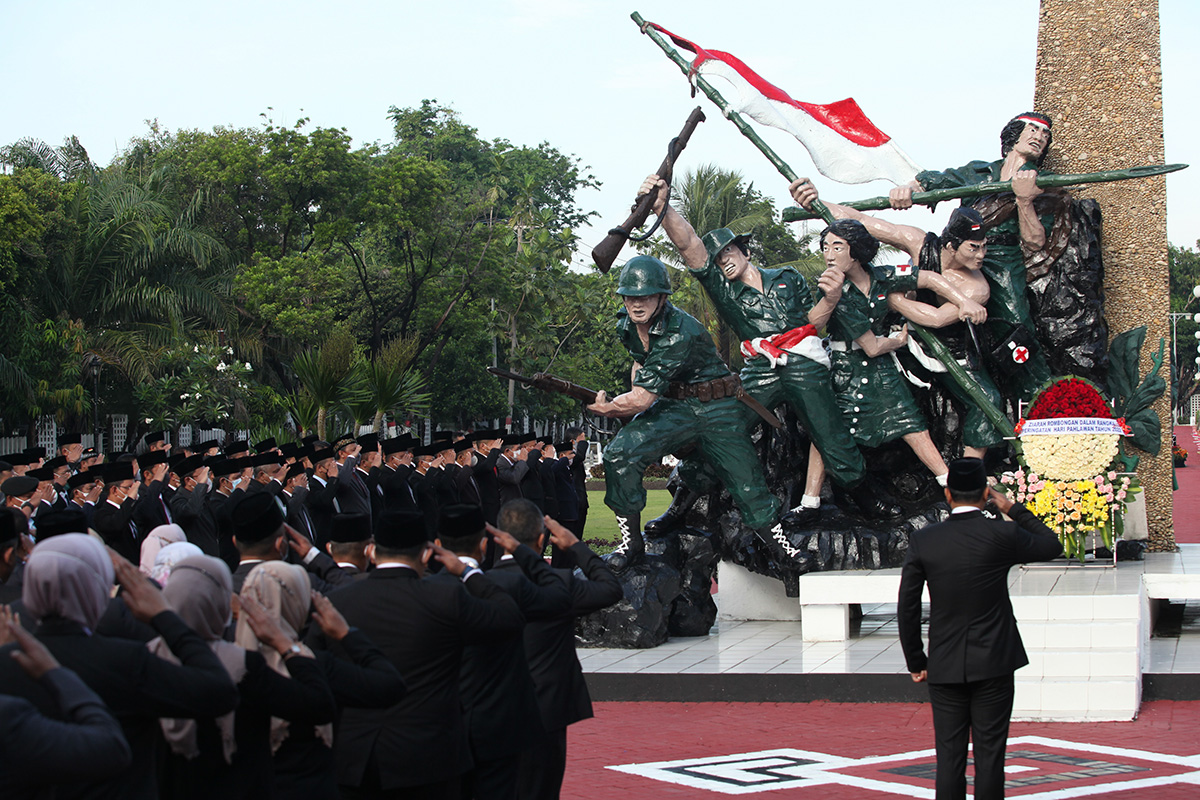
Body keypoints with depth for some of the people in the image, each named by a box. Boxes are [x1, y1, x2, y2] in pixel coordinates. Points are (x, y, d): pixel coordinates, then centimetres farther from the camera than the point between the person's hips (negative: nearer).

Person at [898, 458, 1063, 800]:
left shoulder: (923, 541, -3)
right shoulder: (1002, 535, -9)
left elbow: (907, 609, 0)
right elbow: (1052, 545, 10)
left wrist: (916, 662, 11)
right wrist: (1014, 509, 13)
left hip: (945, 666, 2)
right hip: (993, 663, -1)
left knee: (949, 756, 5)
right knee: (989, 756, 3)